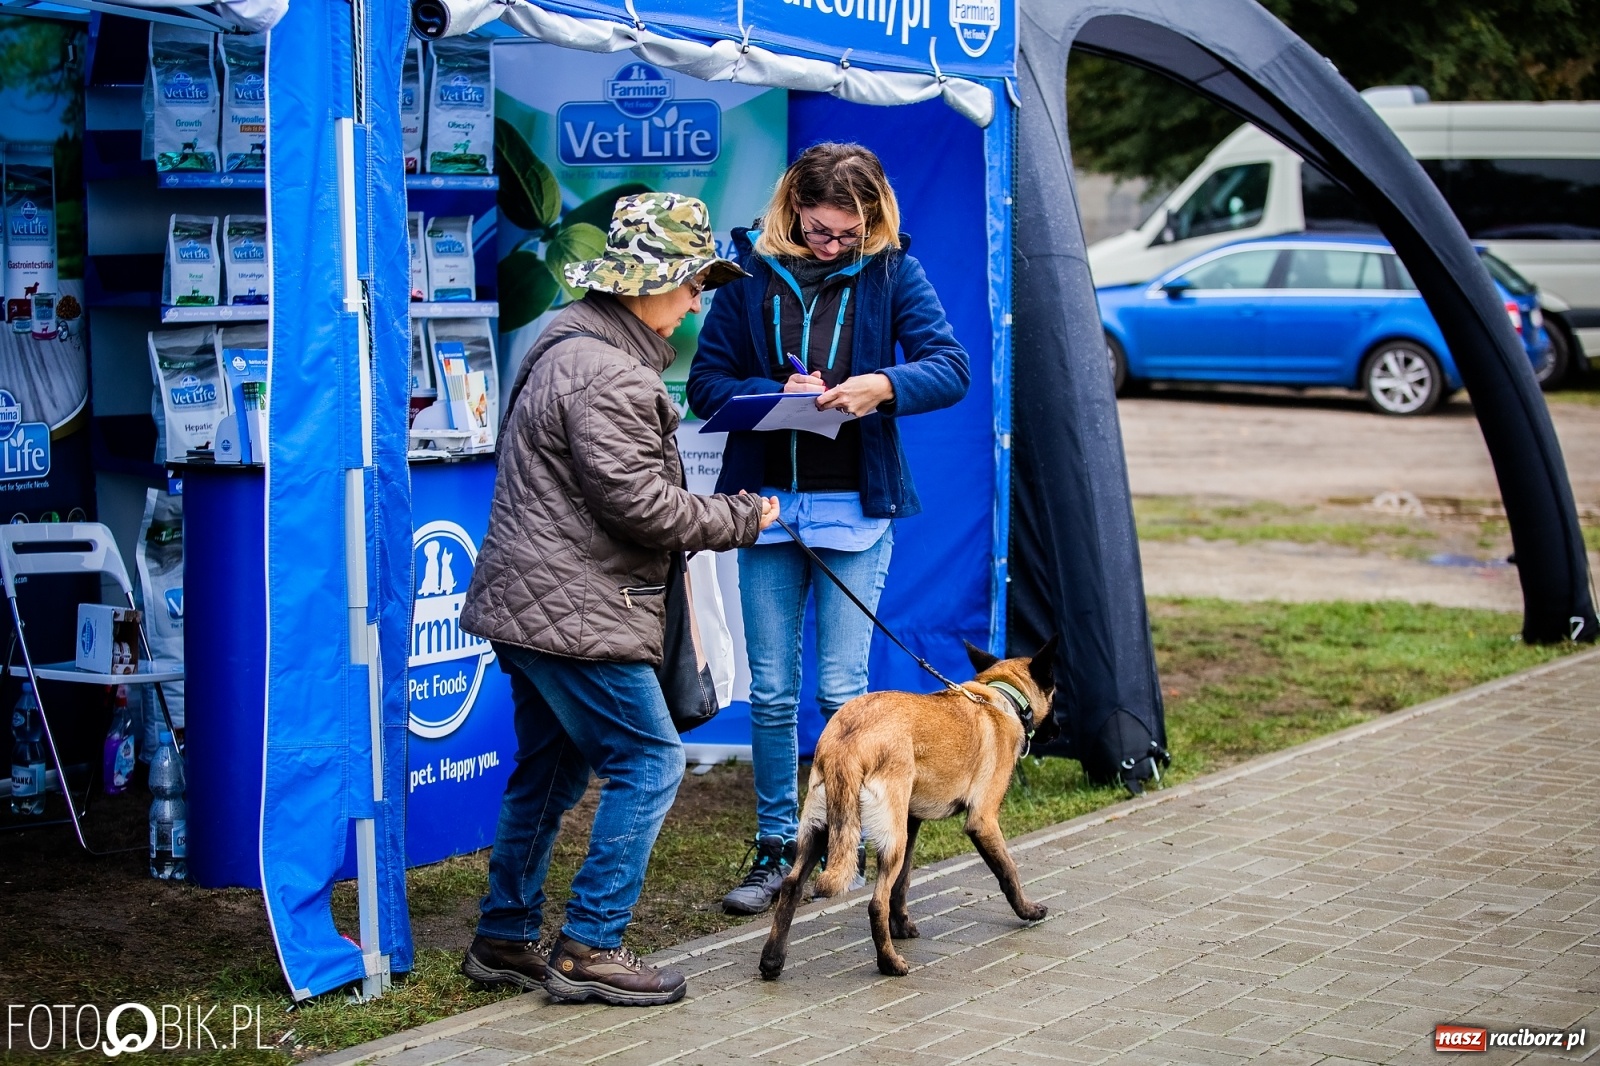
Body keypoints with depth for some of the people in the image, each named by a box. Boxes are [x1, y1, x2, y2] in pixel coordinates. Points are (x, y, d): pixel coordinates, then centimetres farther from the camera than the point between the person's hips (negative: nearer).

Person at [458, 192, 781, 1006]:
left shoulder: (564, 347, 16)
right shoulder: (608, 374, -19)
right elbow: (639, 503, -21)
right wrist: (742, 517, -7)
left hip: (533, 603, 11)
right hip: (574, 612, -11)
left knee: (549, 771, 17)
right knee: (649, 762, -4)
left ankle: (503, 940, 26)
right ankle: (588, 950, 1)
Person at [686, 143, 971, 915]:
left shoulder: (891, 271, 0)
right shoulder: (751, 270, 2)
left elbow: (952, 368, -7)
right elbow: (705, 382, 1)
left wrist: (884, 386, -26)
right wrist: (780, 392, -17)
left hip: (856, 507, -1)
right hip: (767, 501, 2)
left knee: (842, 690, -1)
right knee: (771, 692, 6)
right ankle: (776, 849, 18)